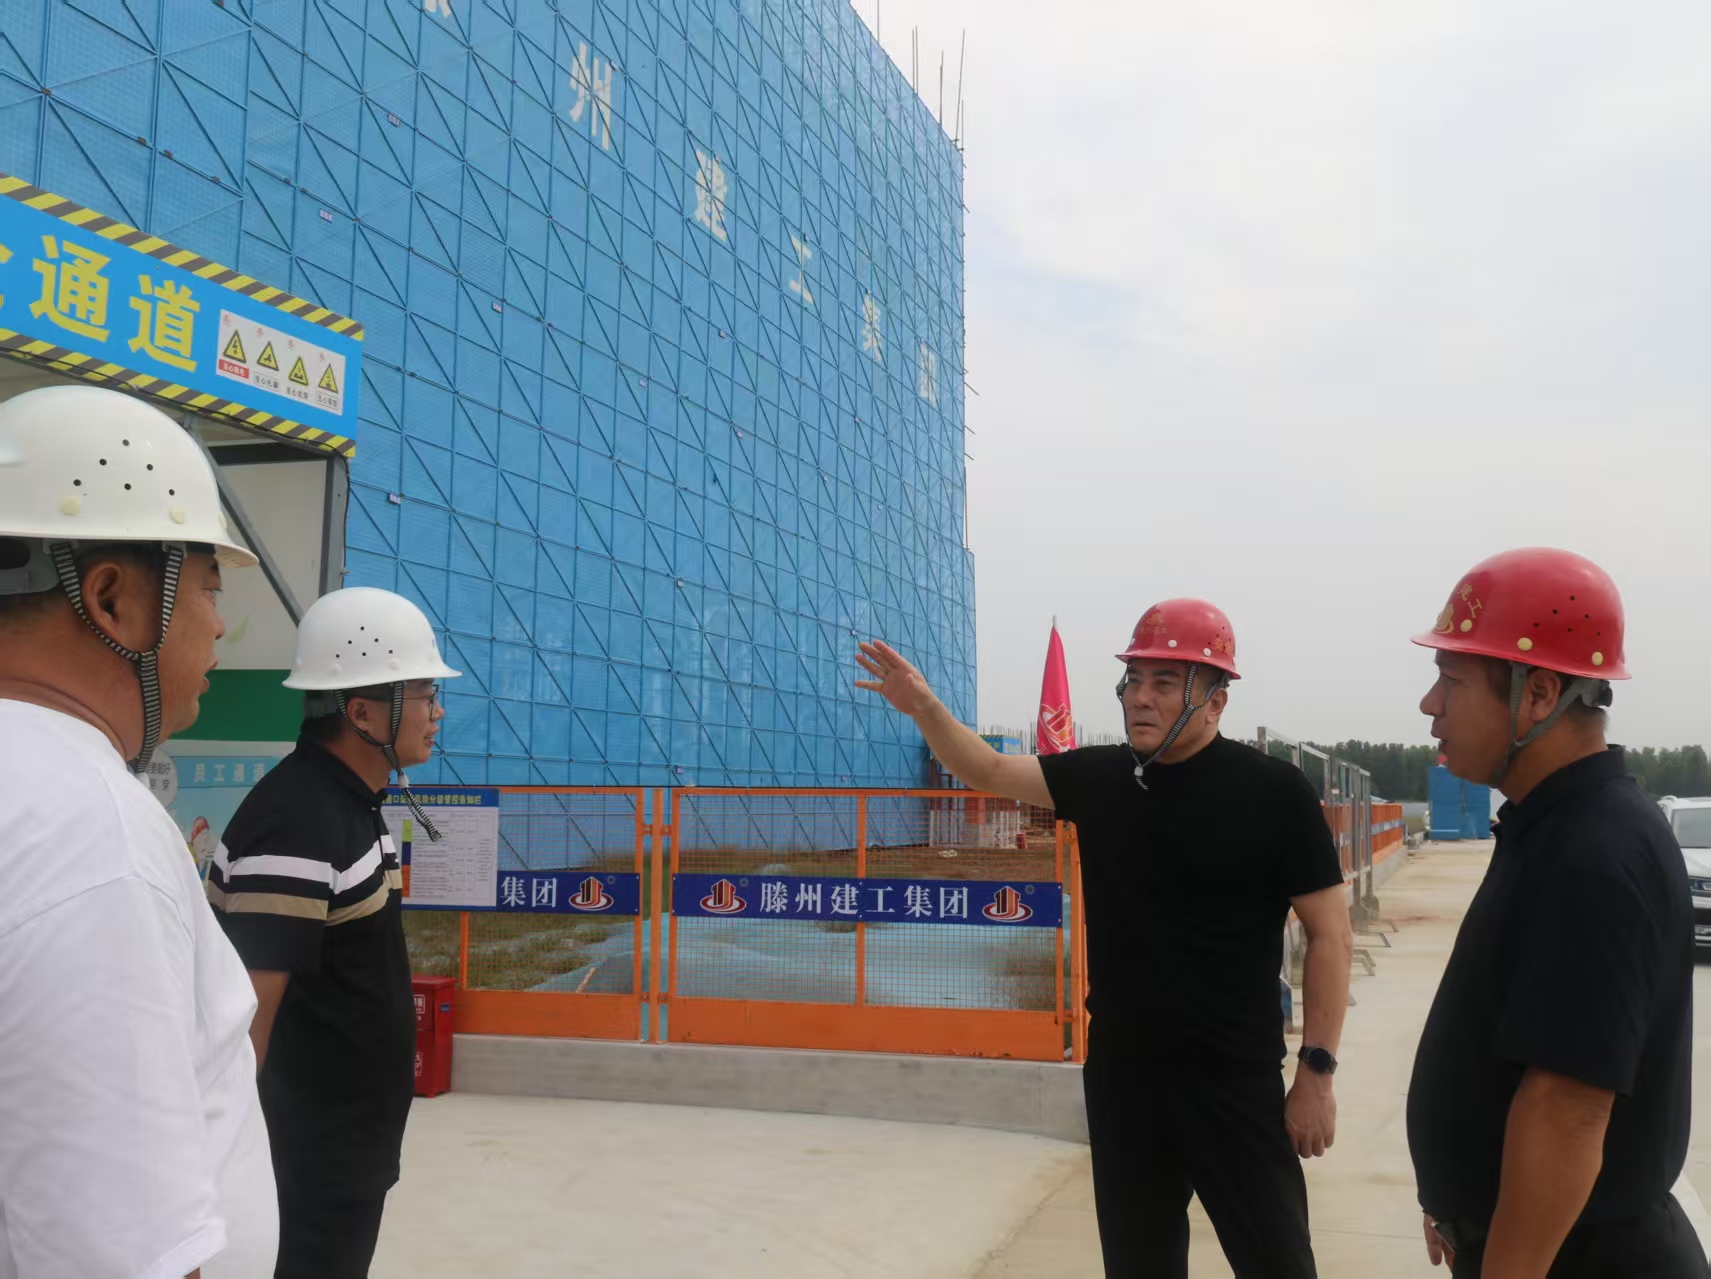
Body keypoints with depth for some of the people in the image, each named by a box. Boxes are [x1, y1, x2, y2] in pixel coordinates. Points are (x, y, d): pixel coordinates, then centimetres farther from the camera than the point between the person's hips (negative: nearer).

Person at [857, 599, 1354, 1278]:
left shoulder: (1272, 790, -11)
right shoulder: (1098, 777, 3)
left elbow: (1331, 935, -8)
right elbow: (989, 771, 9)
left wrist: (1316, 1071, -10)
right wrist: (924, 707, -9)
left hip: (1235, 1082, -4)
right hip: (1118, 1072, 4)